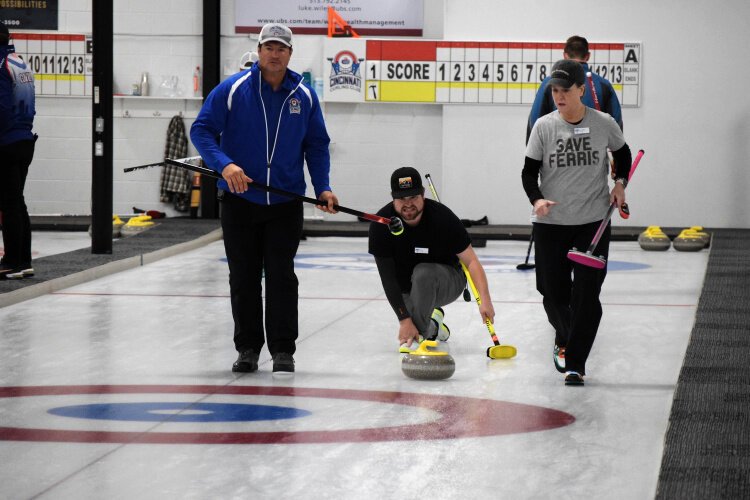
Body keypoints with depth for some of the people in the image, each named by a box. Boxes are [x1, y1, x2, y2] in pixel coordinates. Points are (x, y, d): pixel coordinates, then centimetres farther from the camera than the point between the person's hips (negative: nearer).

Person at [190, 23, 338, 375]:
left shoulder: (304, 96, 2)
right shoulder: (232, 90, -6)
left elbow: (317, 145, 9)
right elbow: (201, 130, -6)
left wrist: (322, 188, -3)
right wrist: (224, 164, -22)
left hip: (285, 203, 1)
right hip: (240, 201, -1)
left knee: (281, 277, -1)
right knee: (243, 278, 6)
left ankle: (283, 350, 5)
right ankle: (247, 348, 16)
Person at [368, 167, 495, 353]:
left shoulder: (442, 217, -24)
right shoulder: (382, 224, -20)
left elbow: (471, 261, -22)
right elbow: (388, 277, -21)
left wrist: (485, 300, -36)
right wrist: (404, 319, -28)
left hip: (449, 282, -3)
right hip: (407, 290, 3)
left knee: (422, 273, -33)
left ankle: (417, 335, -20)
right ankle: (432, 326, 20)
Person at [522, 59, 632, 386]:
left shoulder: (604, 124, -5)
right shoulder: (544, 126, -5)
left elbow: (622, 154, 16)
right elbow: (529, 172, -2)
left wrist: (620, 182, 1)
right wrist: (536, 199, -20)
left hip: (593, 222, -1)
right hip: (551, 224, 1)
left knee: (586, 294, -8)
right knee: (554, 292, 7)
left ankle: (575, 364, -3)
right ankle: (563, 338, 39)